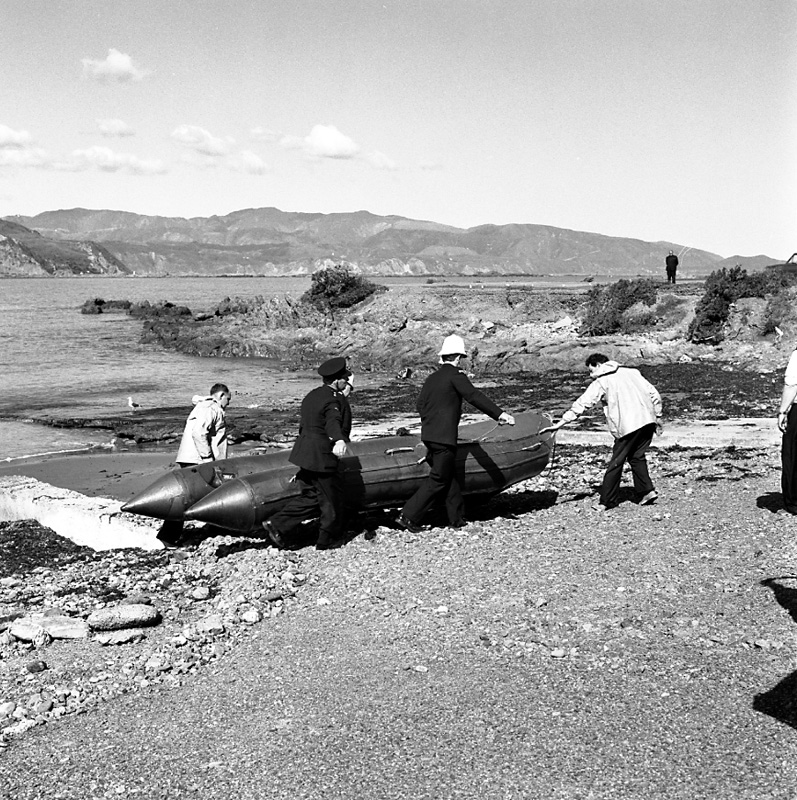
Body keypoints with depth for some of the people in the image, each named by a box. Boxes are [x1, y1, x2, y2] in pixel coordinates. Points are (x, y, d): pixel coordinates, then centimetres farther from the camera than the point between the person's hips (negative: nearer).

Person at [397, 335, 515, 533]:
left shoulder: (431, 378, 13)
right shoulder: (455, 375, -9)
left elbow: (420, 404, 15)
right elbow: (474, 396, -17)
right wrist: (499, 414, -19)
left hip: (428, 435, 8)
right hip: (444, 437, -8)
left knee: (450, 477, 17)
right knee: (438, 480, -1)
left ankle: (457, 518, 24)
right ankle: (408, 516, -5)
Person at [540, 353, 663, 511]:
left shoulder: (601, 382, 5)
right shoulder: (631, 372, 20)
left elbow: (581, 405, 0)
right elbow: (654, 393, 15)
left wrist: (559, 424, 1)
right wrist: (657, 417, 20)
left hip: (628, 425, -6)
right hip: (648, 420, 6)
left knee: (615, 463, 3)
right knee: (637, 456, 21)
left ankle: (607, 502, 7)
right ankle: (647, 491, 12)